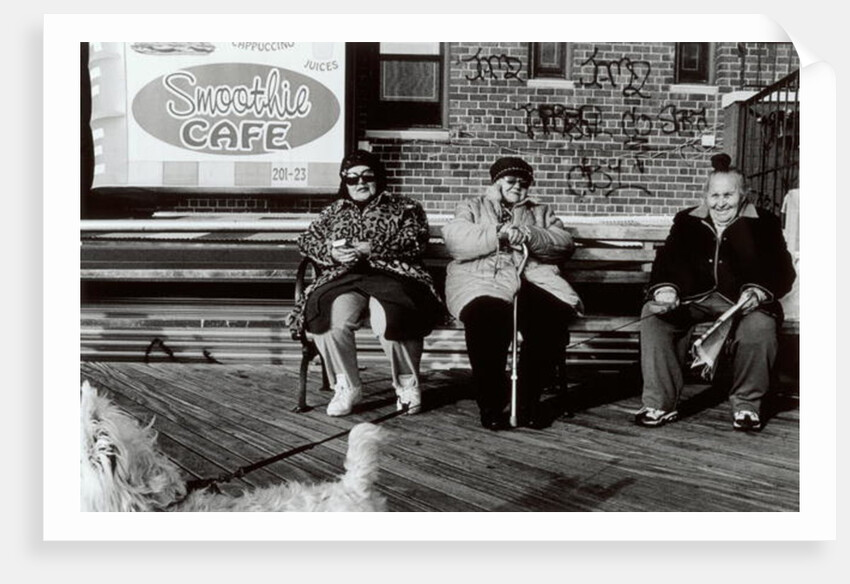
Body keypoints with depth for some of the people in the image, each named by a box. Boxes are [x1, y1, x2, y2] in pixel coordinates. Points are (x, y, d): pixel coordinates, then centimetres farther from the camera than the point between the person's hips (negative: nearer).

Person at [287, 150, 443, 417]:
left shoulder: (405, 207, 18)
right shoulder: (334, 211, 28)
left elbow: (414, 239, 0)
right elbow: (307, 239, 19)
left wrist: (372, 249, -13)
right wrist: (331, 252, -4)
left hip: (393, 275, -2)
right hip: (345, 277, 3)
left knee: (390, 319, -36)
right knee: (329, 315, -32)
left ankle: (407, 385, -11)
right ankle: (346, 385, -14)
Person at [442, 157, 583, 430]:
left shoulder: (540, 212, 30)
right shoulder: (472, 208, 23)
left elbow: (565, 243, 11)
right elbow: (454, 240, 1)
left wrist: (530, 237, -7)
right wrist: (498, 234, -11)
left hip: (532, 277, 3)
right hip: (482, 278, -2)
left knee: (553, 319, -29)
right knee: (488, 320, -36)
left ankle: (528, 401, -13)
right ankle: (490, 404, -19)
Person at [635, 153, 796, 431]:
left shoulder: (763, 224, 5)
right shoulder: (686, 221, 12)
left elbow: (781, 271, -2)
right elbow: (668, 260, 2)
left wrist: (758, 292, -24)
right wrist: (665, 290, -20)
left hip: (742, 301, -2)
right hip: (694, 298, 3)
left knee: (760, 325, -35)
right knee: (653, 314, -23)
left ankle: (747, 405, -12)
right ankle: (660, 404, -19)